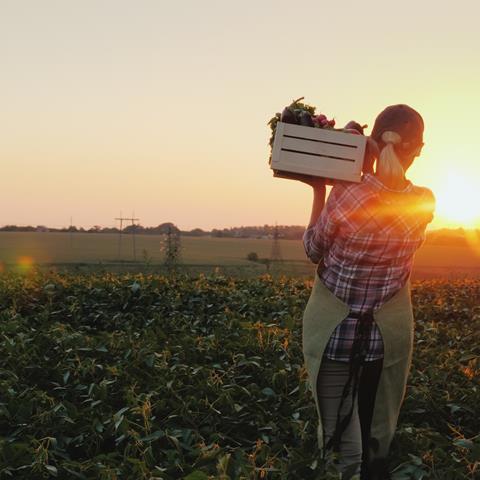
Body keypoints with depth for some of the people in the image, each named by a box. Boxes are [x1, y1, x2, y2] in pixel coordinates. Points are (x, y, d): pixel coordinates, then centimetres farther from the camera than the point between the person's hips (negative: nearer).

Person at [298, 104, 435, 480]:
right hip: (391, 332, 2)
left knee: (339, 434, 10)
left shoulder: (343, 197, -21)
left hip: (334, 329, -2)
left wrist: (319, 192, 2)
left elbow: (314, 252, -3)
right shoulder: (425, 203, -12)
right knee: (378, 437, 17)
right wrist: (366, 166, 4)